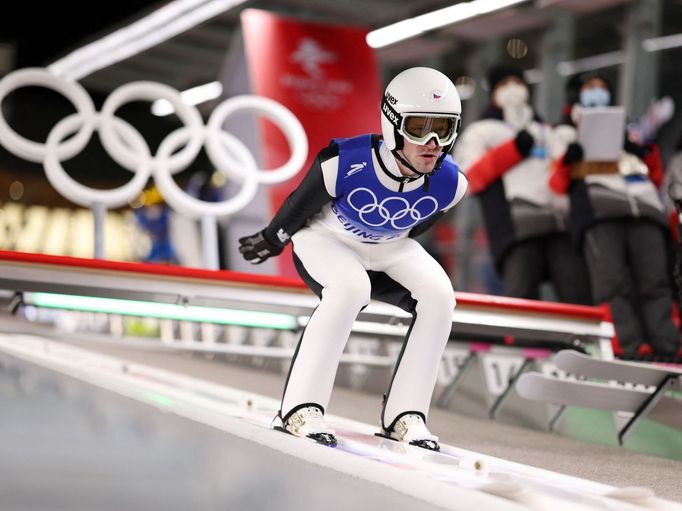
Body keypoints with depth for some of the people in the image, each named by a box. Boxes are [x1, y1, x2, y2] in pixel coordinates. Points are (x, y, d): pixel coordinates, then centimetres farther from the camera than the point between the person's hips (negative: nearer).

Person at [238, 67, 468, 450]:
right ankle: (301, 409, -26)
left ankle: (405, 415, -12)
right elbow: (300, 205, -15)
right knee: (351, 287, -34)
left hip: (389, 249, 4)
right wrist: (273, 240, 2)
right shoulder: (345, 164, -36)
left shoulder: (450, 185, -24)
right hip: (326, 238, -4)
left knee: (439, 296, -20)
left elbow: (414, 229, 0)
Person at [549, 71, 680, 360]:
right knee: (613, 283, -22)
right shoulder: (569, 133, 30)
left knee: (654, 282, -15)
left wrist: (647, 151, 10)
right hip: (598, 207, -2)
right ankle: (629, 354, -32)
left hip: (645, 209, 2)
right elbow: (558, 184, 16)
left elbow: (656, 178, 28)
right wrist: (567, 161, -5)